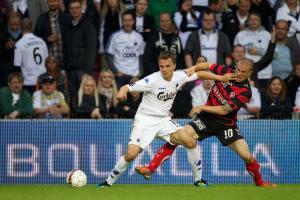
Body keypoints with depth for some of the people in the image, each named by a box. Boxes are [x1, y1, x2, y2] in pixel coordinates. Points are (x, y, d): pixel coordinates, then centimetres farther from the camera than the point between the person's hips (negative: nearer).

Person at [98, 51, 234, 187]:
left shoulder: (180, 77, -6)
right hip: (145, 120, -5)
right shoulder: (152, 80, -21)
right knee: (131, 154, -20)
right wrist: (122, 91, -47)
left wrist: (220, 77, 5)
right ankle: (109, 181, -1)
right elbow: (128, 87, -25)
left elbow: (200, 74, 11)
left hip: (164, 120, 5)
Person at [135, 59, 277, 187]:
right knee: (177, 137, -18)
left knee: (247, 156, -12)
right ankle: (150, 169, -13)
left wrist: (201, 108, -20)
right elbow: (207, 66, 12)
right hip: (206, 118, 3)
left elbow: (224, 110, -22)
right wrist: (192, 69, -4)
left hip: (226, 123, -2)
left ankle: (259, 182, 19)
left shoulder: (245, 92, -18)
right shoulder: (226, 71, -6)